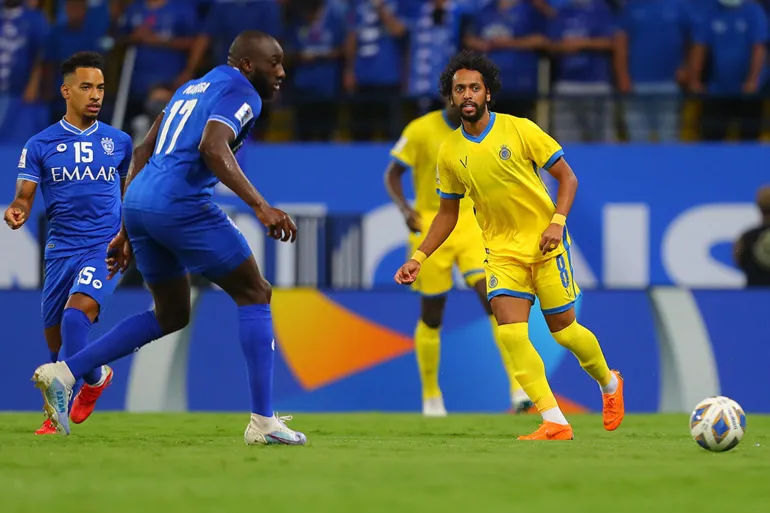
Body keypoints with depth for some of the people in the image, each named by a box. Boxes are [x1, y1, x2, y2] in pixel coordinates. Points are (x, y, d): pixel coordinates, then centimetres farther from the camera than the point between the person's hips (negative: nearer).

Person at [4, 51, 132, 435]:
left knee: (77, 313, -27)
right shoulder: (40, 145, 4)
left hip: (106, 248, -2)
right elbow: (24, 198, 2)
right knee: (54, 332, 6)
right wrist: (16, 212, -20)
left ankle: (94, 377, -4)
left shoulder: (119, 142, 9)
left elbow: (131, 192, 21)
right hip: (60, 248, 2)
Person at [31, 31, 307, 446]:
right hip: (180, 205, -9)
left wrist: (128, 232, 26)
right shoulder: (240, 94, -2)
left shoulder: (192, 88, 26)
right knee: (254, 295, 3)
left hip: (137, 200, 9)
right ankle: (263, 422, -2)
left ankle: (63, 373, 11)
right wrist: (260, 206, -26)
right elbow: (213, 148, -22)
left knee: (171, 315, 22)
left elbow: (144, 152, 25)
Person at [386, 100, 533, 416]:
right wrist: (405, 209, -22)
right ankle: (431, 395, 25)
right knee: (432, 316, 6)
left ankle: (518, 387, -18)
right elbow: (392, 175, -6)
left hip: (471, 225, 2)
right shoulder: (422, 130, -9)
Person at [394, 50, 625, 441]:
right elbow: (448, 212, 13)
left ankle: (609, 382, 34)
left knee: (563, 328, 3)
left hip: (545, 243, -3)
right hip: (501, 251, 3)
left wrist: (557, 221, -18)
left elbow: (567, 177, -4)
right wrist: (419, 256, 4)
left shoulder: (519, 130, -9)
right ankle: (554, 423, -16)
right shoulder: (450, 152, 1)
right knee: (510, 332, -16)